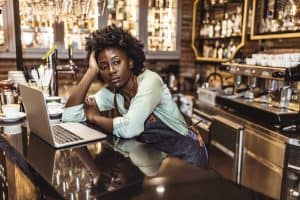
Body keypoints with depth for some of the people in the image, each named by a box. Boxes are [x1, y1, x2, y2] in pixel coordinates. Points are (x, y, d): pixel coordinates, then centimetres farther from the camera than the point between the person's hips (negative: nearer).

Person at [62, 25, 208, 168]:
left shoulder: (150, 80, -23)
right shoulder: (110, 93, -5)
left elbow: (130, 128, -36)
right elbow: (69, 116, -15)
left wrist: (94, 117, -17)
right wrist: (92, 70, -16)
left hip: (185, 155, -5)